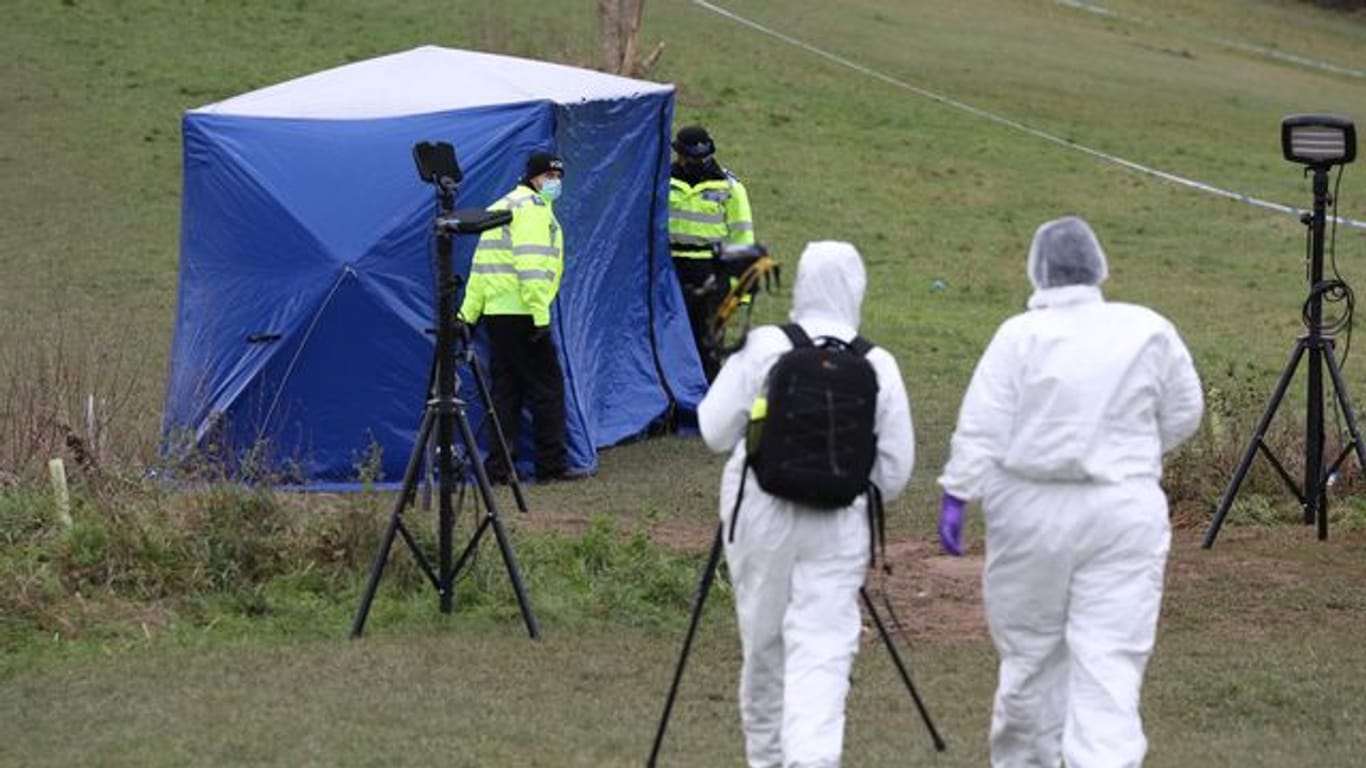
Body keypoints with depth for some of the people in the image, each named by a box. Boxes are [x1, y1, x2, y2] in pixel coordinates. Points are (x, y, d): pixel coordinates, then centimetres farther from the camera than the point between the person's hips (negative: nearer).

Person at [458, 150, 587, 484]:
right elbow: (532, 264, -18)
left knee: (505, 390, 10)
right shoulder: (533, 208, -7)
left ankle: (498, 467, 7)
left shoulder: (498, 209, 22)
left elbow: (481, 265, 22)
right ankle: (552, 465, -2)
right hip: (521, 314, -9)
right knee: (547, 387, -3)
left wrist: (469, 313, 22)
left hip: (495, 313, 9)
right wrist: (540, 315, -21)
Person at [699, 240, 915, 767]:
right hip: (839, 525, 0)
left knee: (763, 644, 14)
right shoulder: (878, 366, -4)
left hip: (761, 516, 0)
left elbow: (715, 432, 0)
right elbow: (896, 467, 1)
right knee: (824, 649, -2)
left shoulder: (761, 349, -7)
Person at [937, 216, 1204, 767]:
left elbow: (980, 427, -9)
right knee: (1110, 661, -4)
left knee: (1030, 652, 15)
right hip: (1124, 511, 0)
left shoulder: (1019, 336, -6)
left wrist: (956, 494, -3)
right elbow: (1183, 417, 11)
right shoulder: (1149, 332, 0)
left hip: (1031, 512, 0)